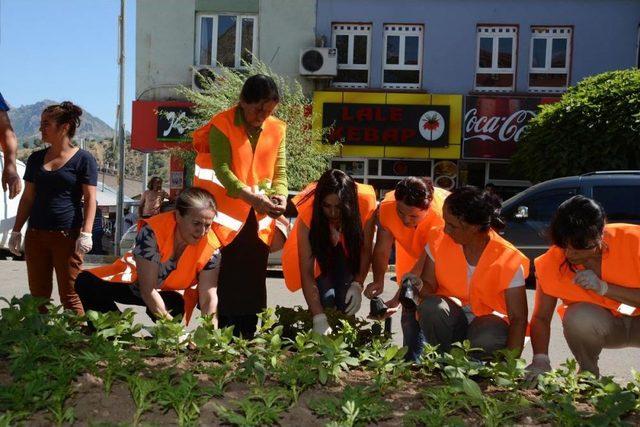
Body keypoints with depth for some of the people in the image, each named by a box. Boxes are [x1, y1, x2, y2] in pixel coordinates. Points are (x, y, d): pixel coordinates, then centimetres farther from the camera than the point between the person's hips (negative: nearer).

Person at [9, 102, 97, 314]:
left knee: (70, 296, -3)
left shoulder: (83, 159, -2)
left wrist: (86, 233, -15)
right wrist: (16, 231, 13)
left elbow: (90, 198, -6)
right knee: (38, 294, 9)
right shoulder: (36, 158, 13)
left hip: (68, 235, -5)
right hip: (35, 234, 5)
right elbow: (28, 197, 17)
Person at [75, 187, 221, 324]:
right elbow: (147, 289, -33)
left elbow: (209, 298, -26)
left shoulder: (211, 248, -25)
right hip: (136, 282, -1)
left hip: (170, 294, 1)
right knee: (86, 282, -21)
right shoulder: (152, 232, -34)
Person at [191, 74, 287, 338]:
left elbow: (280, 171, 1)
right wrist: (253, 197, -31)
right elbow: (223, 170, -19)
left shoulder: (277, 129, 3)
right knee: (226, 280, -2)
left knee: (253, 281, 8)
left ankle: (248, 339, 17)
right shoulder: (221, 126, -11)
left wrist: (280, 195, -21)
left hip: (259, 217, 5)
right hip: (226, 212, -4)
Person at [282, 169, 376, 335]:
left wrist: (358, 284, -30)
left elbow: (365, 249, -19)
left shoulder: (364, 203, -35)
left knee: (345, 299, -20)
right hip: (319, 249, -1)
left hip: (347, 249, 1)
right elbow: (306, 271, -36)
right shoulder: (308, 213, -36)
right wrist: (319, 319, -42)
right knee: (325, 297, -19)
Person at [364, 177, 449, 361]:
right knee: (410, 313, 0)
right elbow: (381, 251, -22)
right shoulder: (387, 207, -30)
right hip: (412, 253, 3)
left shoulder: (441, 217, -40)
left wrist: (397, 300, -39)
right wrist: (378, 281, -40)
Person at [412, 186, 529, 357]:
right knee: (431, 307, -32)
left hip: (488, 318, -2)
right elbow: (430, 285, -4)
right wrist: (419, 285, -30)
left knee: (487, 343, -36)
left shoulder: (508, 259, -18)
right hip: (448, 318, 2)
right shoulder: (438, 239, -11)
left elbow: (518, 318, -17)